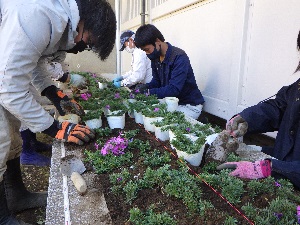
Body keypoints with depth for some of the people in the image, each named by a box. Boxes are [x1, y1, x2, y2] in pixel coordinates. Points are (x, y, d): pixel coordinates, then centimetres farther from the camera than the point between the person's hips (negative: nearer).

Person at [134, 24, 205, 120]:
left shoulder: (179, 57, -23)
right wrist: (146, 86, -10)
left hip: (190, 105, -7)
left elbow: (174, 89, -28)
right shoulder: (155, 58, 1)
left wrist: (149, 92, -29)